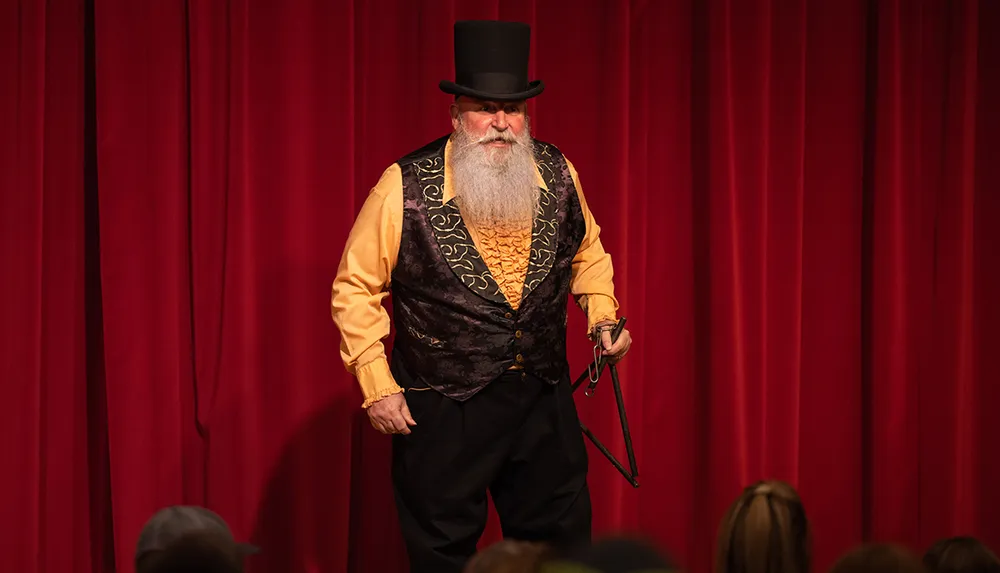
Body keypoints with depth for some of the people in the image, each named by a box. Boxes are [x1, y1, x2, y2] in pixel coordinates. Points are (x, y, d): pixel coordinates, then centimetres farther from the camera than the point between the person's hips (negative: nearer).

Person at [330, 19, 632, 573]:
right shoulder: (406, 188, -13)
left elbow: (586, 252, 18)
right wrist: (377, 387, -10)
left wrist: (602, 318, 3)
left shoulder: (558, 175, -2)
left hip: (543, 400, 3)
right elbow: (355, 288, -6)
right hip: (444, 407, -3)